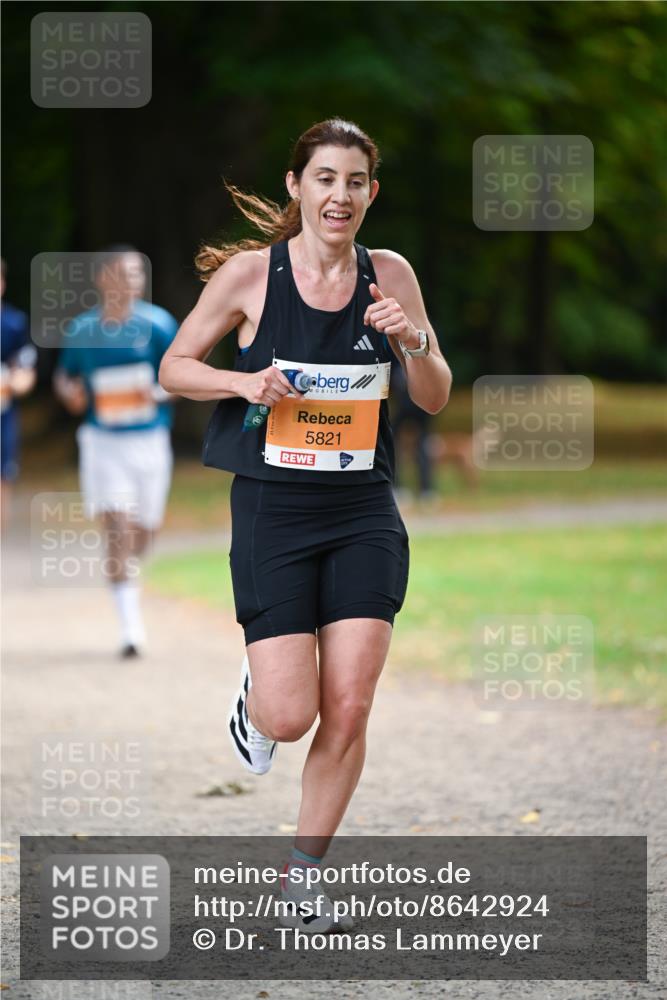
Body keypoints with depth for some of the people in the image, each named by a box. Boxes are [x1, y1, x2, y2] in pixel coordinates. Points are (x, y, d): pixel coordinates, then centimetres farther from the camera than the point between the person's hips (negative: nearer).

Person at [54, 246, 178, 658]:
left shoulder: (157, 324, -4)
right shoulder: (82, 330, -1)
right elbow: (64, 374, 14)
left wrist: (160, 392, -19)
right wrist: (70, 391, -9)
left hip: (150, 439, 1)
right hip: (103, 442, -1)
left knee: (144, 532, 11)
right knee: (117, 529, -14)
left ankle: (129, 574, 48)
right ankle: (131, 628, -14)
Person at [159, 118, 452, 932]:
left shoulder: (389, 275, 2)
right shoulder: (250, 272, -6)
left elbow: (435, 400, 7)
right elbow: (174, 367, 4)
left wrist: (414, 342, -13)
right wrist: (242, 382, -15)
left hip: (363, 510, 2)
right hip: (273, 507, -2)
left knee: (348, 711, -4)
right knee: (289, 717, -8)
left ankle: (301, 878, 14)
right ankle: (252, 693, 30)